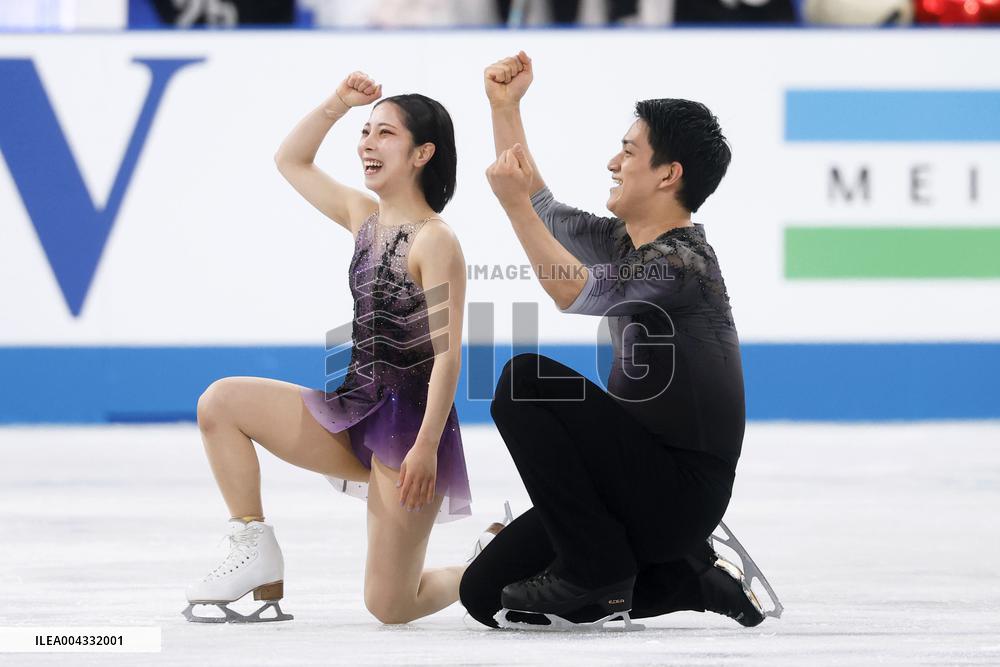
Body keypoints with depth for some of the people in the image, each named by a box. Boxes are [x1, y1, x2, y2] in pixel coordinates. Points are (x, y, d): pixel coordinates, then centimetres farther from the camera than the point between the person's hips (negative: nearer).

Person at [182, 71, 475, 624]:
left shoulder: (434, 241, -14)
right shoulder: (364, 216, 8)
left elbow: (447, 354, -18)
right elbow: (291, 161, 21)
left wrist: (426, 447, -25)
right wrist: (339, 103, 7)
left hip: (408, 419, -8)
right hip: (353, 413, 8)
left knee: (390, 608, -6)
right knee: (220, 403, -7)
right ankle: (257, 554, -4)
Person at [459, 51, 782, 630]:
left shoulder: (683, 262, -18)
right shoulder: (626, 241, 11)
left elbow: (575, 293, -31)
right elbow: (542, 209, 24)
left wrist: (516, 202, -33)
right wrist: (505, 107, 17)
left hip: (680, 491, -9)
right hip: (645, 478, 9)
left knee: (526, 381, -23)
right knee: (486, 595, 3)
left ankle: (596, 577, -14)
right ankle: (692, 578, 12)